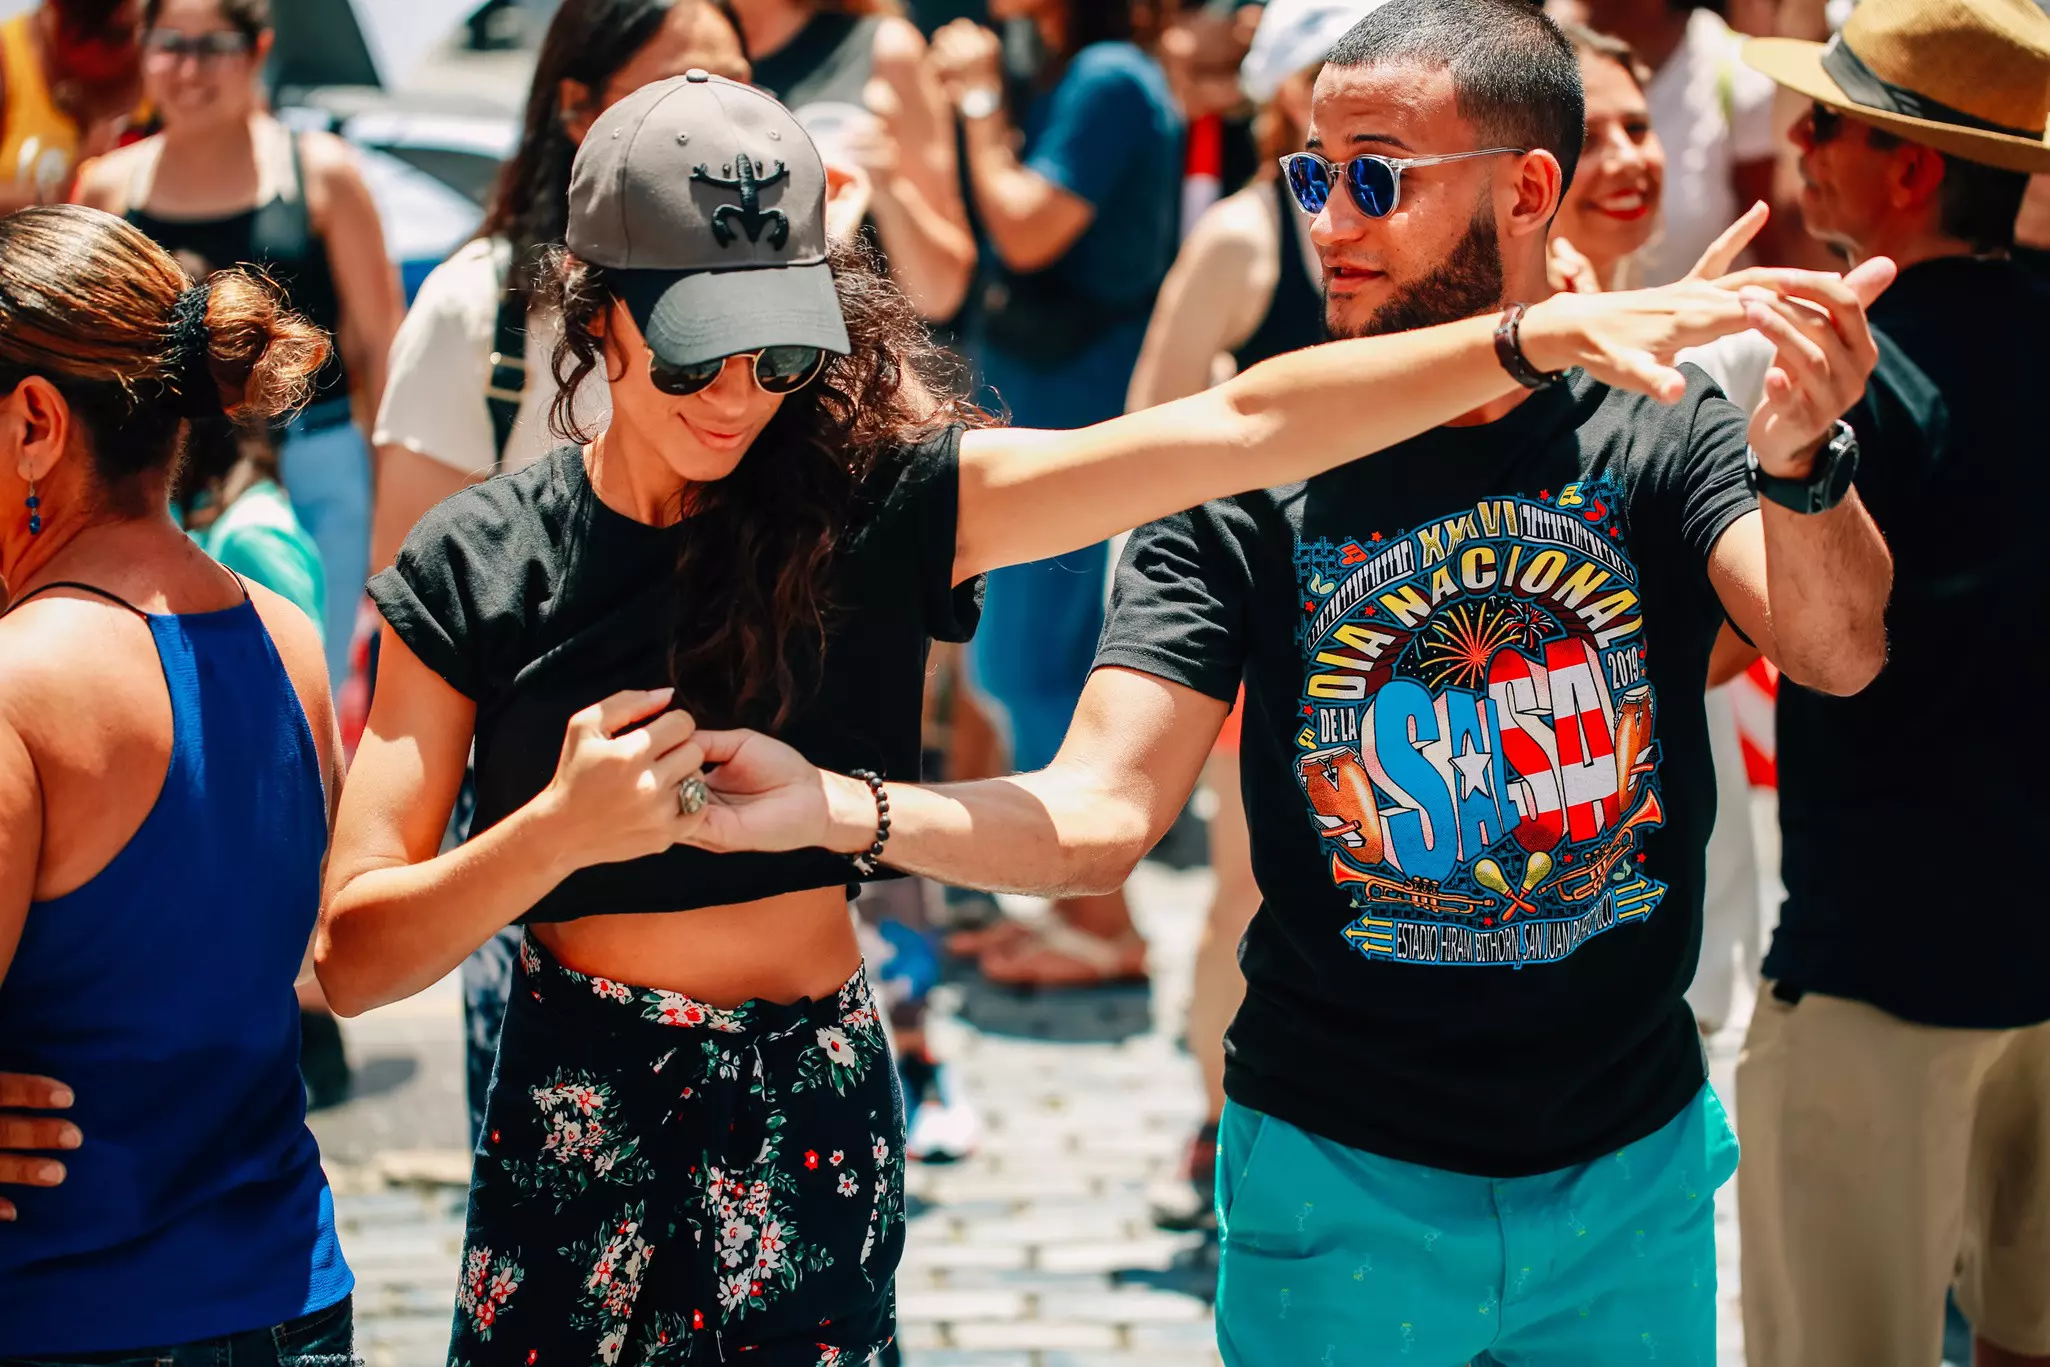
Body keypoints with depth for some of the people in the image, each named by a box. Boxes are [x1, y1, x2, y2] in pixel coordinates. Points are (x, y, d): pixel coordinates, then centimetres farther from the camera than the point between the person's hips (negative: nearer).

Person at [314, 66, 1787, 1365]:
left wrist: (1544, 333, -24)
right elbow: (357, 957, -6)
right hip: (573, 1137, 0)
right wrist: (561, 830, -23)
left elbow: (1241, 428, -15)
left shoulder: (878, 497, -5)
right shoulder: (478, 567, -4)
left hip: (814, 1124, 0)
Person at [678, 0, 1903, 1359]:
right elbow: (1100, 814, -14)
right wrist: (837, 808, -32)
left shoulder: (1661, 434, -5)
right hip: (1344, 1186, -1)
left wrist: (1800, 464, -43)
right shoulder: (1251, 475, -7)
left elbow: (1838, 655, -22)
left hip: (1637, 1166, 1)